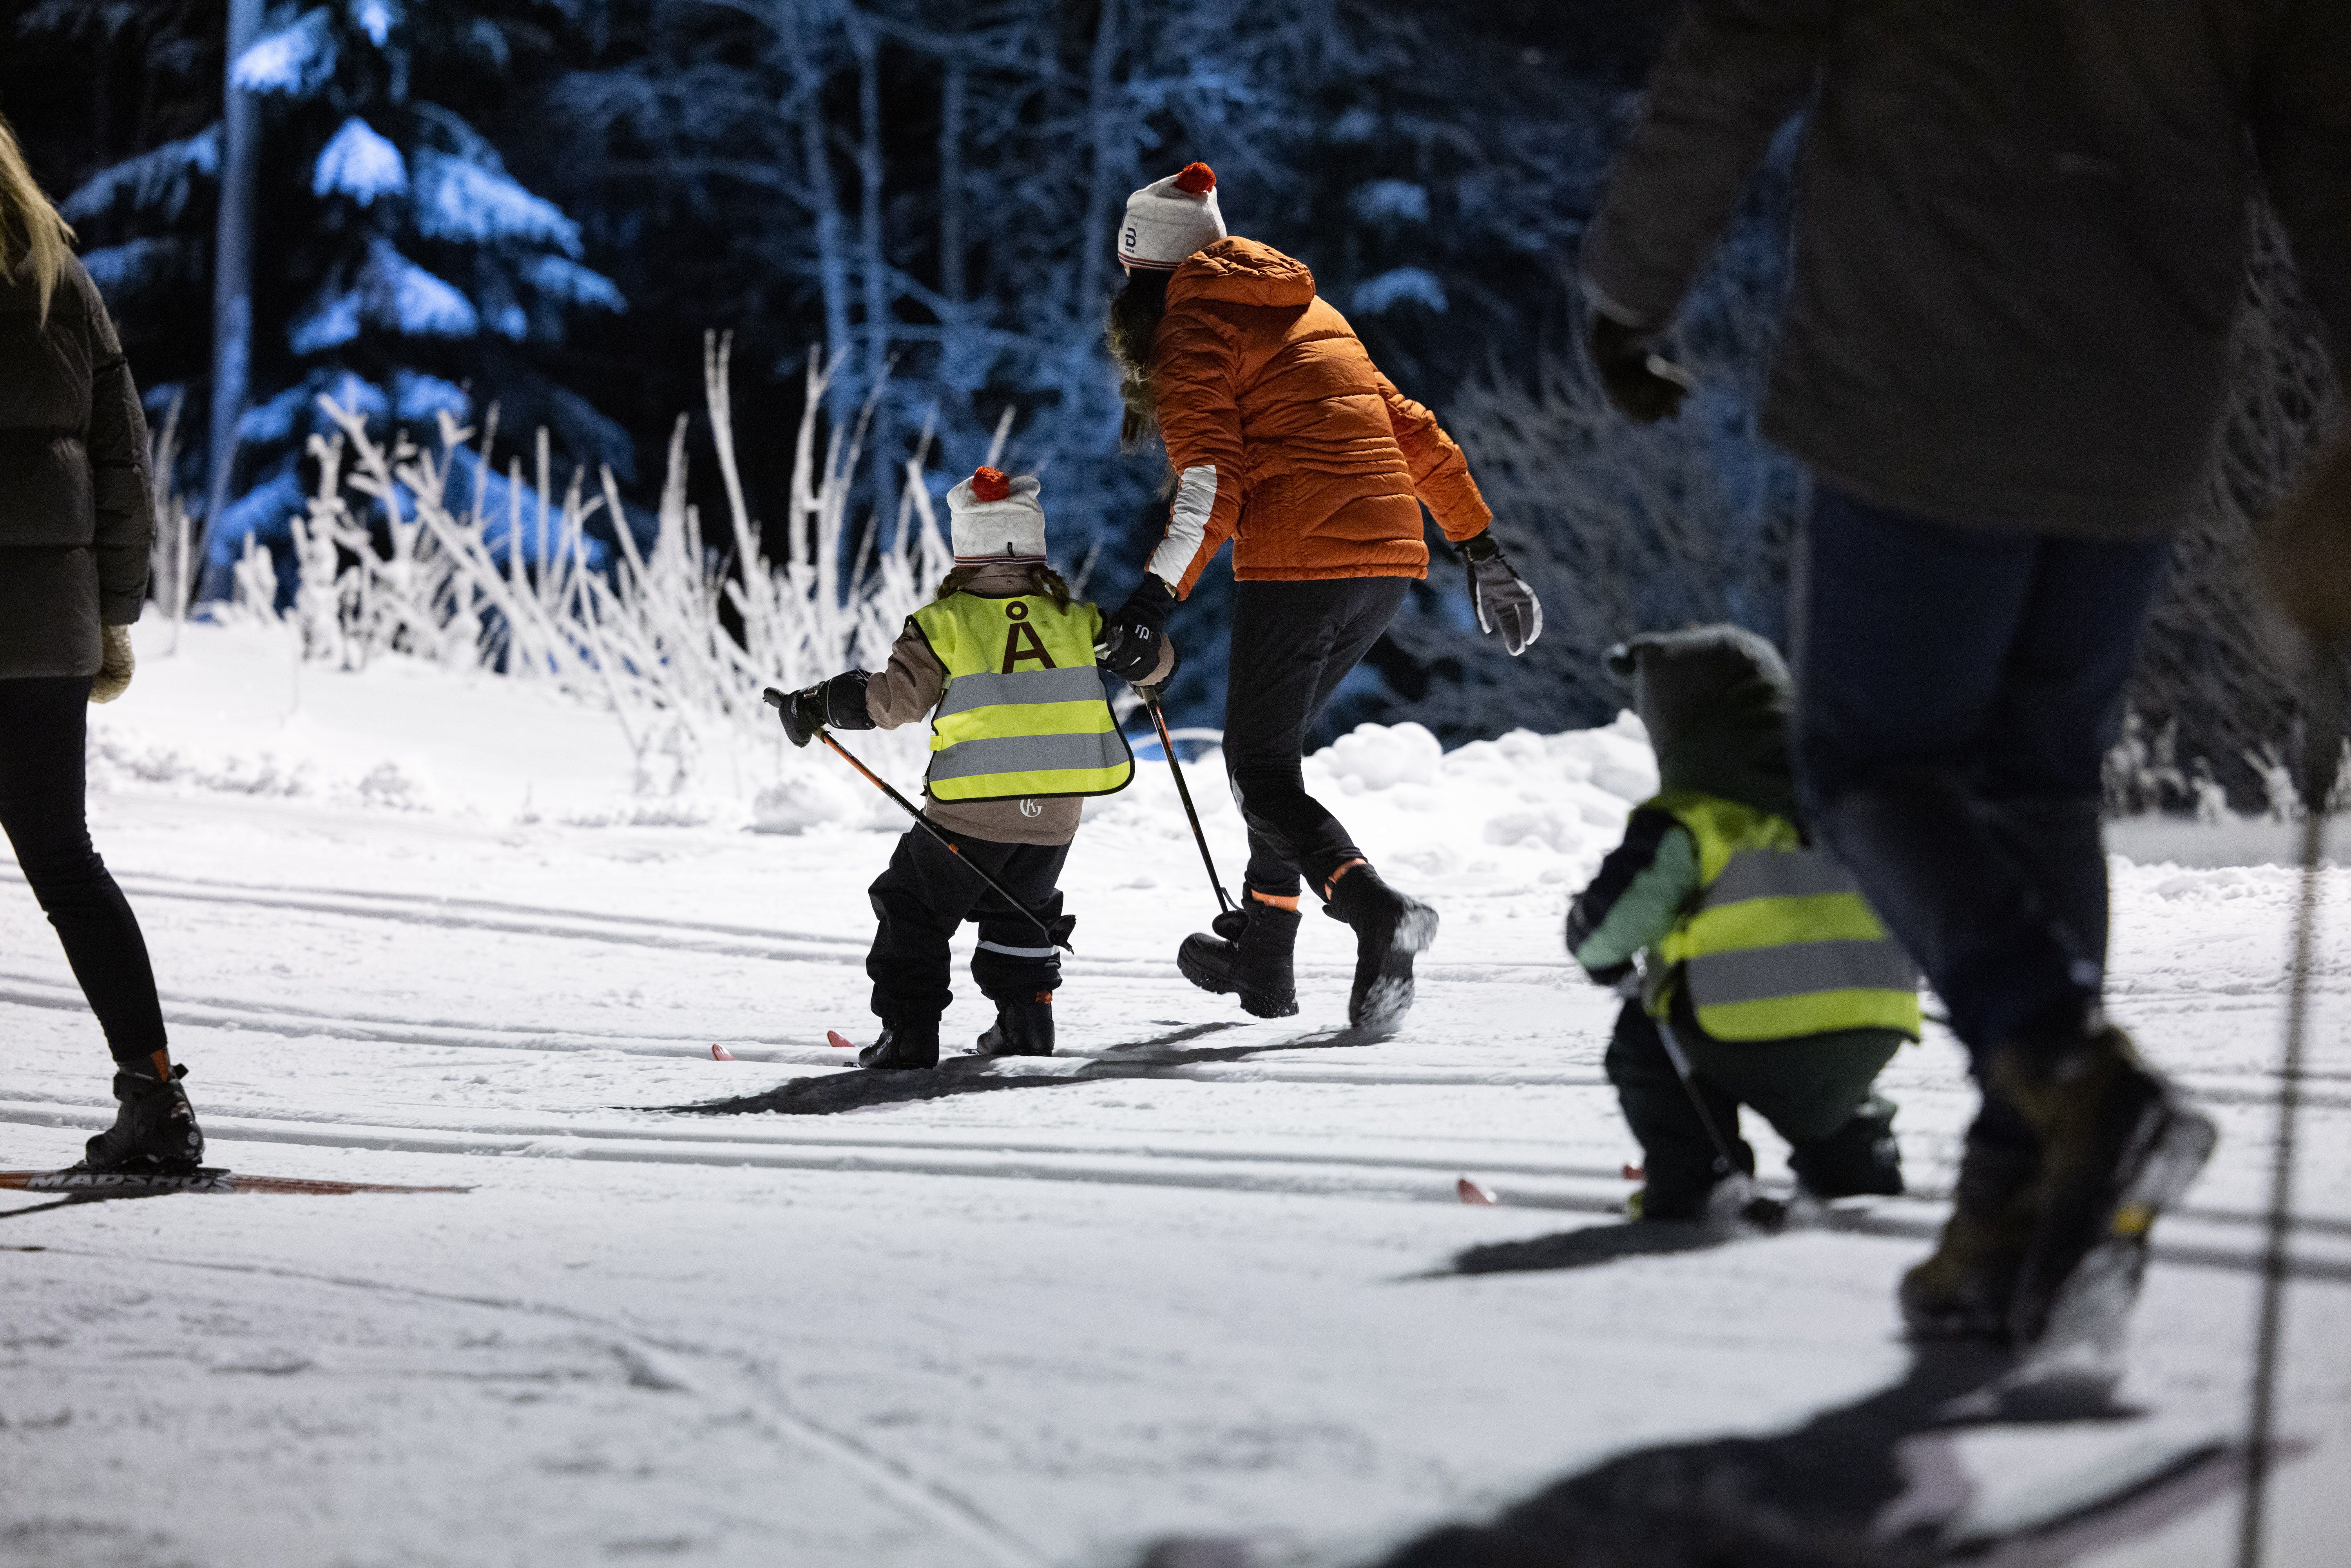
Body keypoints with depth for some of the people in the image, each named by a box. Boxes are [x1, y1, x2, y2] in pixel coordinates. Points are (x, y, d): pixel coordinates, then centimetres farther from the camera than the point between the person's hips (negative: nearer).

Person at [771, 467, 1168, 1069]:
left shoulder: (946, 621, -6)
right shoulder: (1074, 617, 4)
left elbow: (894, 699, -10)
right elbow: (1153, 660, 12)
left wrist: (817, 704, 2)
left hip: (972, 808, -4)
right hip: (1057, 809, 4)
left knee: (913, 907, 13)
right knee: (1021, 911, 28)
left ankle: (909, 1031, 6)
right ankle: (1025, 1019, 21)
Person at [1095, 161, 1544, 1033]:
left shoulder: (1193, 331, 0)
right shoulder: (1309, 314, 24)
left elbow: (1211, 480, -15)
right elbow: (1410, 430, 23)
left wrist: (1157, 599, -23)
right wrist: (1481, 549, 25)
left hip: (1298, 563, -8)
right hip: (1391, 558, 8)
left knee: (1259, 771, -3)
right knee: (1272, 744, 22)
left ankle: (1378, 915, -27)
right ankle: (1263, 960, 26)